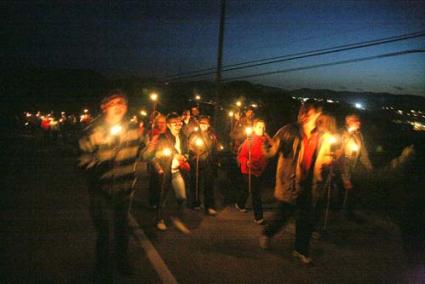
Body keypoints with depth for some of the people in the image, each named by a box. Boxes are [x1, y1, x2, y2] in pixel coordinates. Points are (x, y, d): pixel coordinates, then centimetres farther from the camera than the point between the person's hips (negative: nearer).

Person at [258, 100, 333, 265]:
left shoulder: (322, 137, 3)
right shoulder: (289, 131, -11)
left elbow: (325, 158, 18)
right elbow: (271, 151, -15)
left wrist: (329, 160, -4)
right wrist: (268, 145, -38)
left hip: (310, 186, 4)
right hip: (289, 184, -4)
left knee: (307, 220, 14)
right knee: (283, 215, 5)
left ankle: (301, 250, 37)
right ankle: (267, 234, 37)